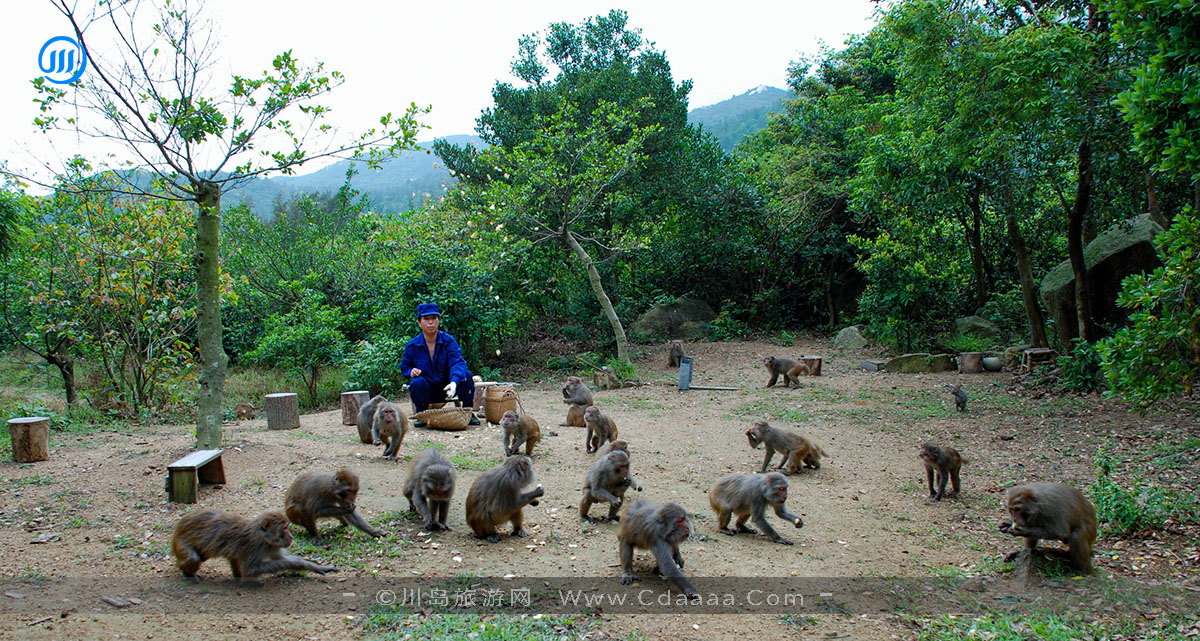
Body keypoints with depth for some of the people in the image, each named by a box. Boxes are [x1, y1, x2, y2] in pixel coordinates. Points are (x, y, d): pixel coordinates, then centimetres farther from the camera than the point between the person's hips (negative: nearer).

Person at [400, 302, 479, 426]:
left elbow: (457, 363, -25)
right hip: (427, 390, 0)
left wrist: (454, 382, -45)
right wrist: (411, 371, -16)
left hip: (446, 387, 0)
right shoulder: (412, 345, -4)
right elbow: (404, 366, 10)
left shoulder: (448, 340, -10)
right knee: (417, 383, -33)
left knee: (466, 375, -25)